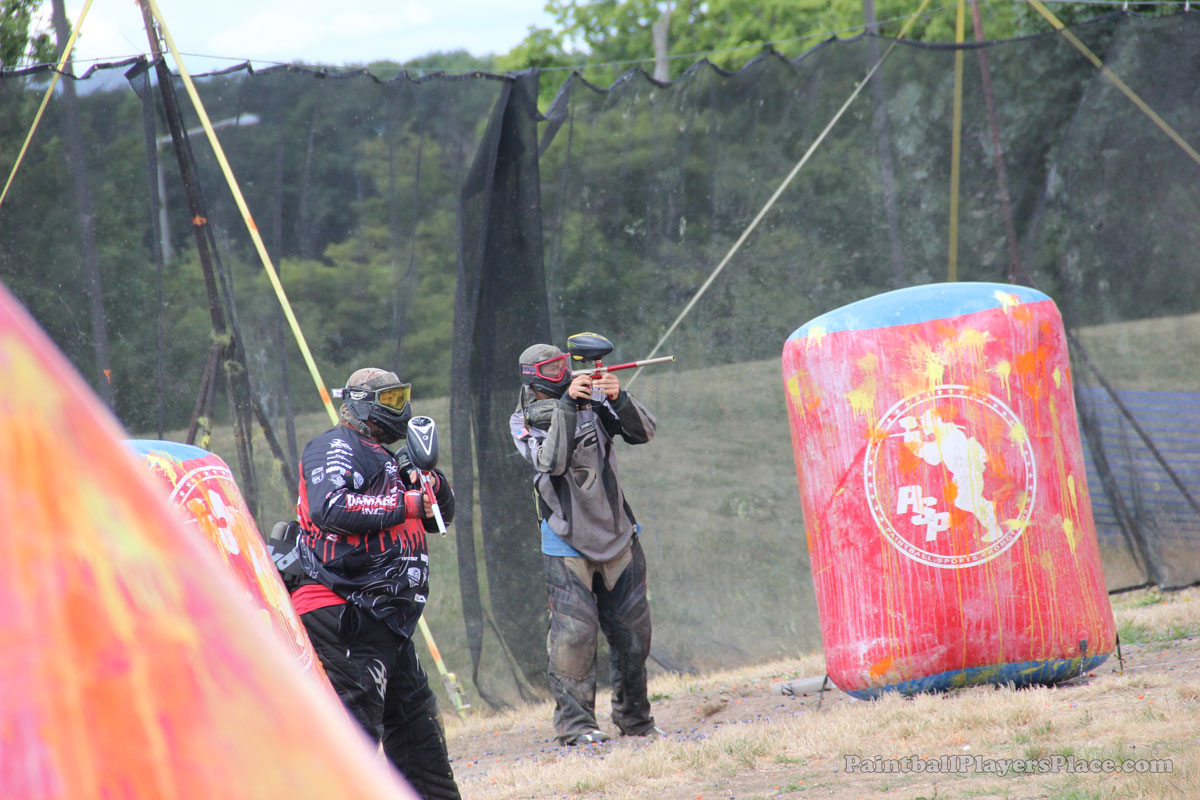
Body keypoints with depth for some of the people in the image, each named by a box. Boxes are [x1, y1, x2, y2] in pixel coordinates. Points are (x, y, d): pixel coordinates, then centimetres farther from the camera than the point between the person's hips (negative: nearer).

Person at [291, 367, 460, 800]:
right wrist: (406, 504, -19)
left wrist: (430, 479, 4)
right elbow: (330, 508, -25)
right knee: (356, 720, -16)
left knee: (416, 722, 18)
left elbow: (438, 517, 26)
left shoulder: (381, 456, 25)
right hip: (346, 617, -10)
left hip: (381, 620, 10)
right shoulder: (336, 448, -5)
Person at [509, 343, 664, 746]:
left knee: (632, 631, 9)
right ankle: (574, 724, -7)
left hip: (617, 538, 4)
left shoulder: (594, 400, 3)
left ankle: (634, 719, 22)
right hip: (568, 544, -4)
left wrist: (619, 399, -21)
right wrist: (566, 406, -27)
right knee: (574, 631, -11)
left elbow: (644, 432, -4)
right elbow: (551, 461, -21)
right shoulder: (524, 422, -4)